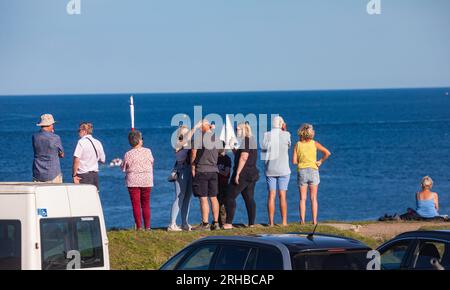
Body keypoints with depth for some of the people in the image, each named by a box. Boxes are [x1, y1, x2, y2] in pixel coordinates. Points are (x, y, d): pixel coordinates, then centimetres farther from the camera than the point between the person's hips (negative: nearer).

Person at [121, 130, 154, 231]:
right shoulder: (147, 151, -5)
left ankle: (139, 226, -2)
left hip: (133, 182, -2)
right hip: (146, 181, 2)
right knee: (146, 204, 10)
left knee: (136, 205, 2)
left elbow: (124, 168, -2)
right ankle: (147, 226, 9)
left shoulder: (128, 154, -10)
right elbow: (151, 162, 8)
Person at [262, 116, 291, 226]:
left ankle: (271, 222, 0)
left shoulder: (267, 135, -1)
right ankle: (284, 221, 2)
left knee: (271, 195, 3)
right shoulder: (286, 135, -5)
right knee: (282, 196, 2)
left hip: (270, 170, 2)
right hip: (283, 170, -2)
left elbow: (264, 149, 3)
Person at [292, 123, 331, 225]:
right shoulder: (314, 143, -4)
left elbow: (294, 161, -5)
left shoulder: (298, 145, -3)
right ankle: (314, 220, 3)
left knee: (302, 198, 5)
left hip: (301, 171, 0)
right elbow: (327, 153, -11)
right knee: (313, 198, 6)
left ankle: (302, 220, -1)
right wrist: (320, 161, 2)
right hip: (313, 171, 0)